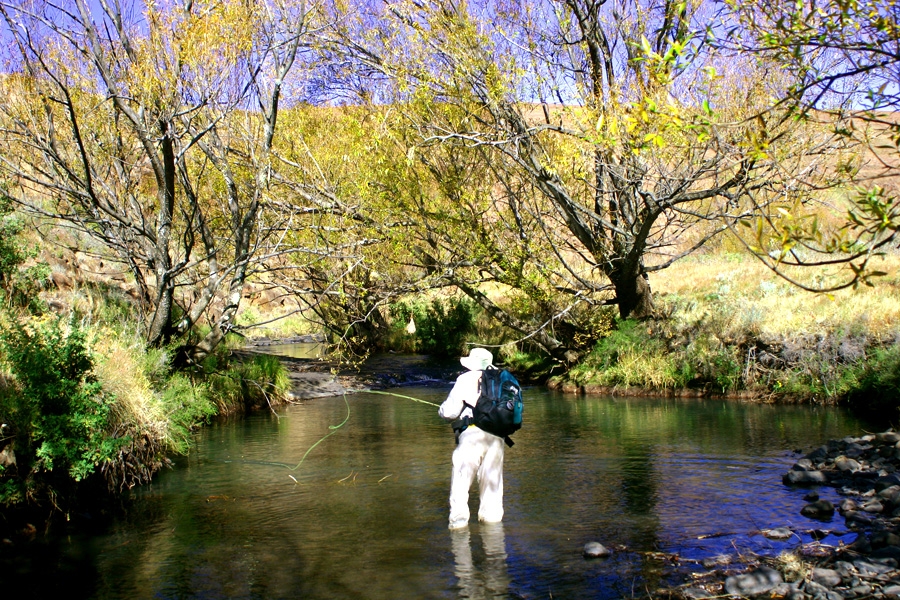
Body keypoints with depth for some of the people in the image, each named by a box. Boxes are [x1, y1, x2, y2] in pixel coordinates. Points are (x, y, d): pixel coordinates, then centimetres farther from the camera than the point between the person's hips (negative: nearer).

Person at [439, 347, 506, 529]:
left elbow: (450, 411, -2)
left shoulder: (466, 379, 2)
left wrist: (443, 411, 19)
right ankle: (491, 516, 18)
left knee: (461, 479, 1)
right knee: (492, 479, 15)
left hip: (471, 434, -4)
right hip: (496, 436, 5)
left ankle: (458, 519, -2)